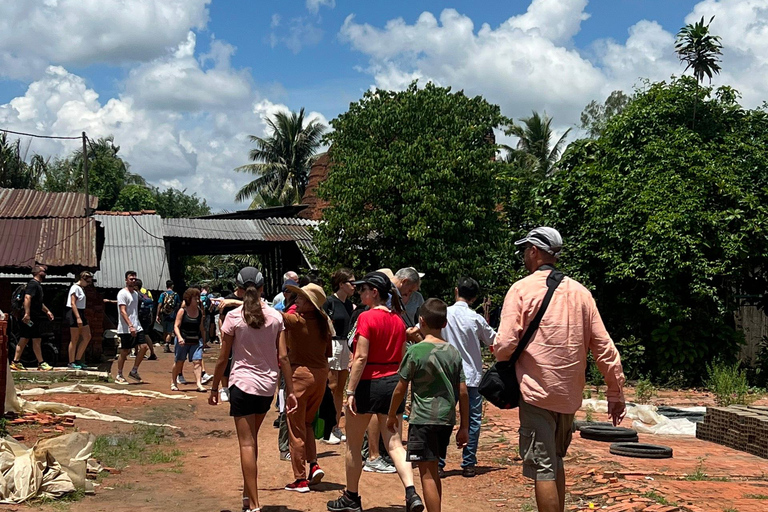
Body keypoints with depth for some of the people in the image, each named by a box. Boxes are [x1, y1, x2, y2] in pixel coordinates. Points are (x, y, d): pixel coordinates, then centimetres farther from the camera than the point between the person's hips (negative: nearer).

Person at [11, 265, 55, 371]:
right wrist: (27, 313, -31)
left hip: (34, 318, 10)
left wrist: (47, 311, 32)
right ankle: (41, 363, -2)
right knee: (37, 340, -6)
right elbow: (27, 298, -24)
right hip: (30, 318, -10)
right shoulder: (33, 284, -12)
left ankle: (16, 362, 12)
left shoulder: (37, 285, 21)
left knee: (24, 340, 10)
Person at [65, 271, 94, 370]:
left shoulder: (81, 288, 17)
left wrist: (81, 317, 15)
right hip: (74, 313, -10)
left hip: (80, 313, 10)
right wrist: (78, 318, -24)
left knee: (87, 337, 7)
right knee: (74, 339, -4)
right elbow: (73, 303, -19)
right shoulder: (75, 288, -11)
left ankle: (78, 360, 12)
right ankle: (71, 363, 3)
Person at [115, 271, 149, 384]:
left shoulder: (135, 293, 16)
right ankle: (119, 376, 13)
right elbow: (123, 311, -19)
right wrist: (130, 326, -27)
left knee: (144, 347, -2)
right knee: (124, 352, 0)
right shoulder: (122, 293, -10)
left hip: (137, 327, 8)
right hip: (126, 329, -7)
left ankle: (134, 371, 11)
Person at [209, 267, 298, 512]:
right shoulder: (275, 316, 0)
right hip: (268, 385, 4)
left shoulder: (234, 316, -8)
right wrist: (290, 391, 3)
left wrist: (214, 388, 7)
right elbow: (283, 357, -1)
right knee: (251, 440, 21)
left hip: (242, 384, -4)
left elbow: (223, 358, -5)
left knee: (247, 444, -1)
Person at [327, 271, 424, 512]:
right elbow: (402, 358, 12)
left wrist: (350, 391, -16)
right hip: (393, 383, 6)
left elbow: (361, 357, -18)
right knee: (395, 443, 3)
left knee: (353, 445, 11)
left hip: (368, 384, -6)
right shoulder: (398, 320, 8)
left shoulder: (367, 317, -13)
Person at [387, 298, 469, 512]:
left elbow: (400, 390, -5)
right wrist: (464, 427, 12)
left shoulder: (415, 351, -9)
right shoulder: (453, 352, 5)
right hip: (447, 420, 6)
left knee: (427, 474, -3)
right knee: (433, 472, 20)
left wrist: (391, 415, 10)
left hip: (423, 419, -6)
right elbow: (463, 393, 5)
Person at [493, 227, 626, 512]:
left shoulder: (522, 289, -7)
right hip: (570, 394, 6)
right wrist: (616, 392, 11)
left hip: (537, 392, -6)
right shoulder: (580, 292, 7)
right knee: (555, 462, 22)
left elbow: (505, 345, -14)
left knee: (543, 469, -1)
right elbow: (603, 346, 5)